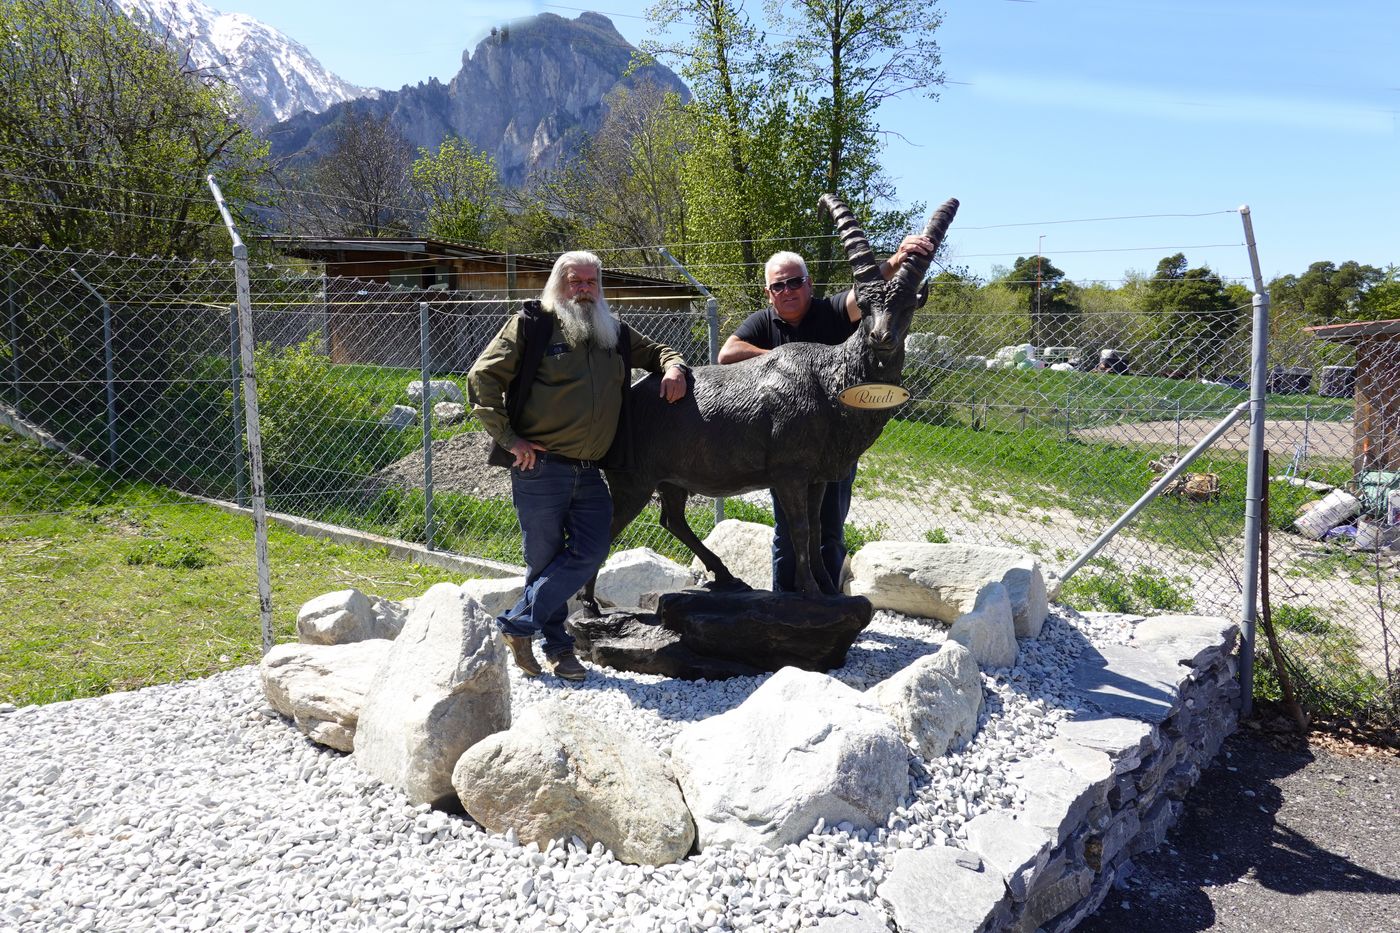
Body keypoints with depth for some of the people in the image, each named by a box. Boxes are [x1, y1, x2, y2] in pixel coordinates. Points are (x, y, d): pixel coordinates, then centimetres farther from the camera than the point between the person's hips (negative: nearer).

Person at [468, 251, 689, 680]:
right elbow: (482, 377, -4)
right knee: (545, 559, 2)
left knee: (591, 551, -4)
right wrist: (507, 438, -10)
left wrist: (673, 367, 6)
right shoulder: (530, 324, -1)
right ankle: (557, 646, 19)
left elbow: (658, 352, 31)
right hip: (539, 467, -5)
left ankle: (519, 624, 9)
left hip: (589, 473, 5)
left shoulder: (615, 334, 16)